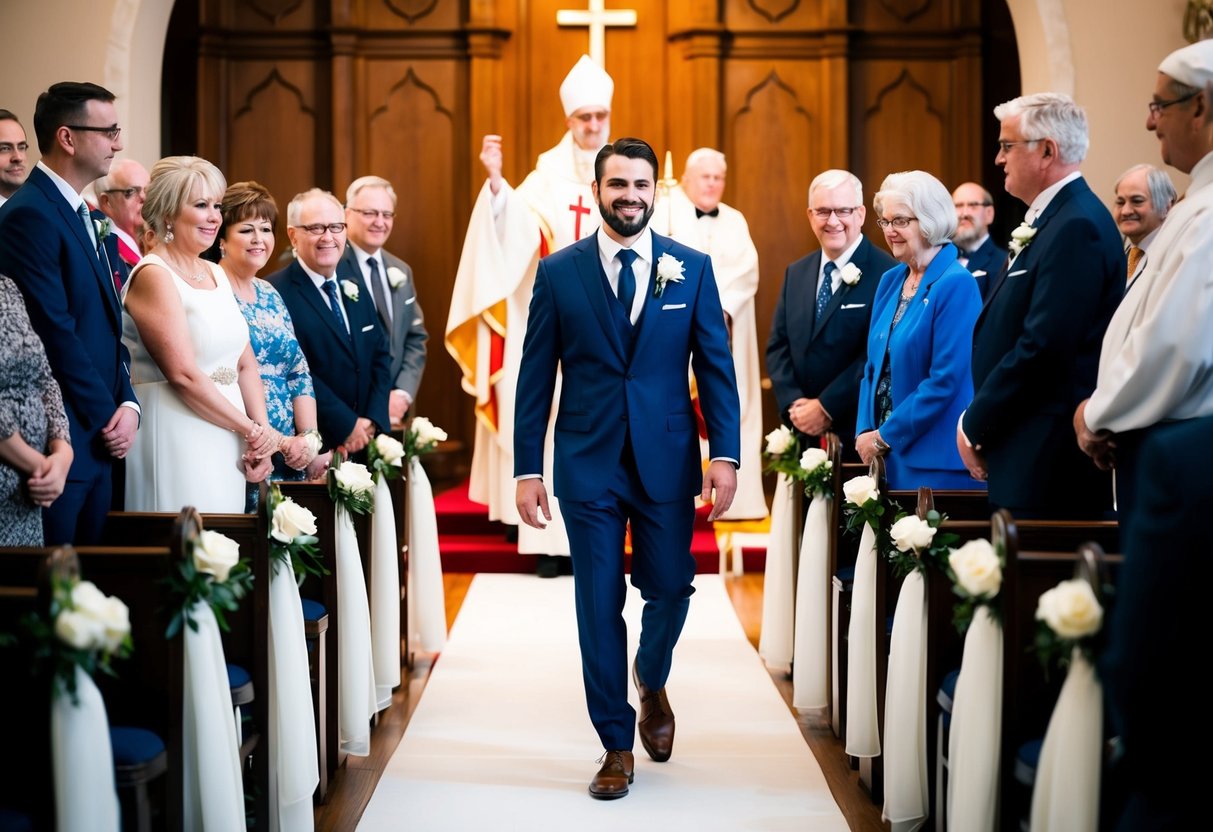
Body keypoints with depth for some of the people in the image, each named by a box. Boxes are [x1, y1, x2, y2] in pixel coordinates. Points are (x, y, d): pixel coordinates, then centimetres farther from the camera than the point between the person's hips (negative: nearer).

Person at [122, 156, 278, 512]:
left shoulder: (216, 275, 13)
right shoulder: (154, 276, -10)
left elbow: (245, 364, 12)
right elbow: (183, 374, -17)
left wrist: (261, 437, -1)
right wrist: (253, 430, -11)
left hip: (227, 446, 8)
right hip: (175, 440, -7)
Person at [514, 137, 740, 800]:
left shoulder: (692, 268, 3)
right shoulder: (558, 272, 2)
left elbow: (716, 366, 2)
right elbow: (535, 378, 2)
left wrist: (725, 453, -7)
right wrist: (527, 468, -2)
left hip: (666, 459, 1)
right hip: (588, 463, 0)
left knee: (669, 587, 6)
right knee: (599, 604, 3)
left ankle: (651, 680, 39)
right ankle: (616, 743, 17)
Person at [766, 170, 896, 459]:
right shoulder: (796, 273, 13)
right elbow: (778, 346, 11)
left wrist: (826, 408, -14)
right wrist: (793, 403, -5)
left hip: (861, 433, -5)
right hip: (804, 432, 5)